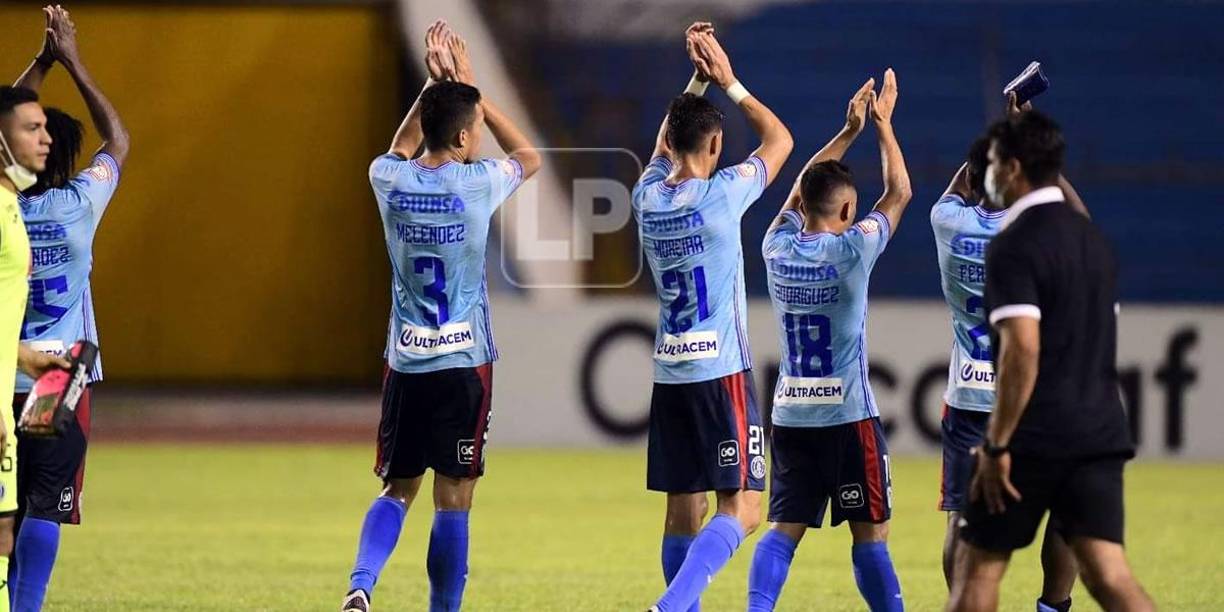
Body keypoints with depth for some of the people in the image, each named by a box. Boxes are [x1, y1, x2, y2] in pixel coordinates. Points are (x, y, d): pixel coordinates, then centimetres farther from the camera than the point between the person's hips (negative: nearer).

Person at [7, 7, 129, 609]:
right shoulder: (76, 206, -9)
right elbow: (118, 142, 7)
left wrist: (43, 61, 14)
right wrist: (73, 65, 9)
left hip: (5, 377, 3)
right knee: (44, 508, -6)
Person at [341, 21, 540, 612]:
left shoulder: (390, 181, -1)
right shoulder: (477, 184, -9)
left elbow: (399, 152, 26)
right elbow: (528, 156, 14)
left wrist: (434, 83, 23)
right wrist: (469, 86, 15)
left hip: (405, 363, 3)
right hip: (464, 363, -3)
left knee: (397, 490, 12)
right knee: (453, 500, 2)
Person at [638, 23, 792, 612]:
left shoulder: (648, 197, 4)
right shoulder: (720, 194, -12)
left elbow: (666, 141, 27)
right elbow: (779, 139, 4)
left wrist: (698, 79, 24)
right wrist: (729, 83, 9)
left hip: (669, 374, 7)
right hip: (721, 371, -7)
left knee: (684, 512, 11)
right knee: (741, 508, -9)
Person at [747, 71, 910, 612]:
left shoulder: (778, 247, 2)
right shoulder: (851, 252, -12)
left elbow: (801, 189, 20)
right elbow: (898, 193, -1)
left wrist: (849, 131, 24)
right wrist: (882, 124, 8)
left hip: (789, 417, 5)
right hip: (847, 415, -5)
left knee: (784, 528, 2)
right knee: (870, 533, 1)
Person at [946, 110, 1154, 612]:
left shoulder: (1015, 245, -11)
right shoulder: (1093, 239, 15)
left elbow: (1022, 349, -21)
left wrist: (996, 445, -18)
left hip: (1034, 439, -7)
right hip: (1100, 433, 7)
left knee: (977, 566, 7)